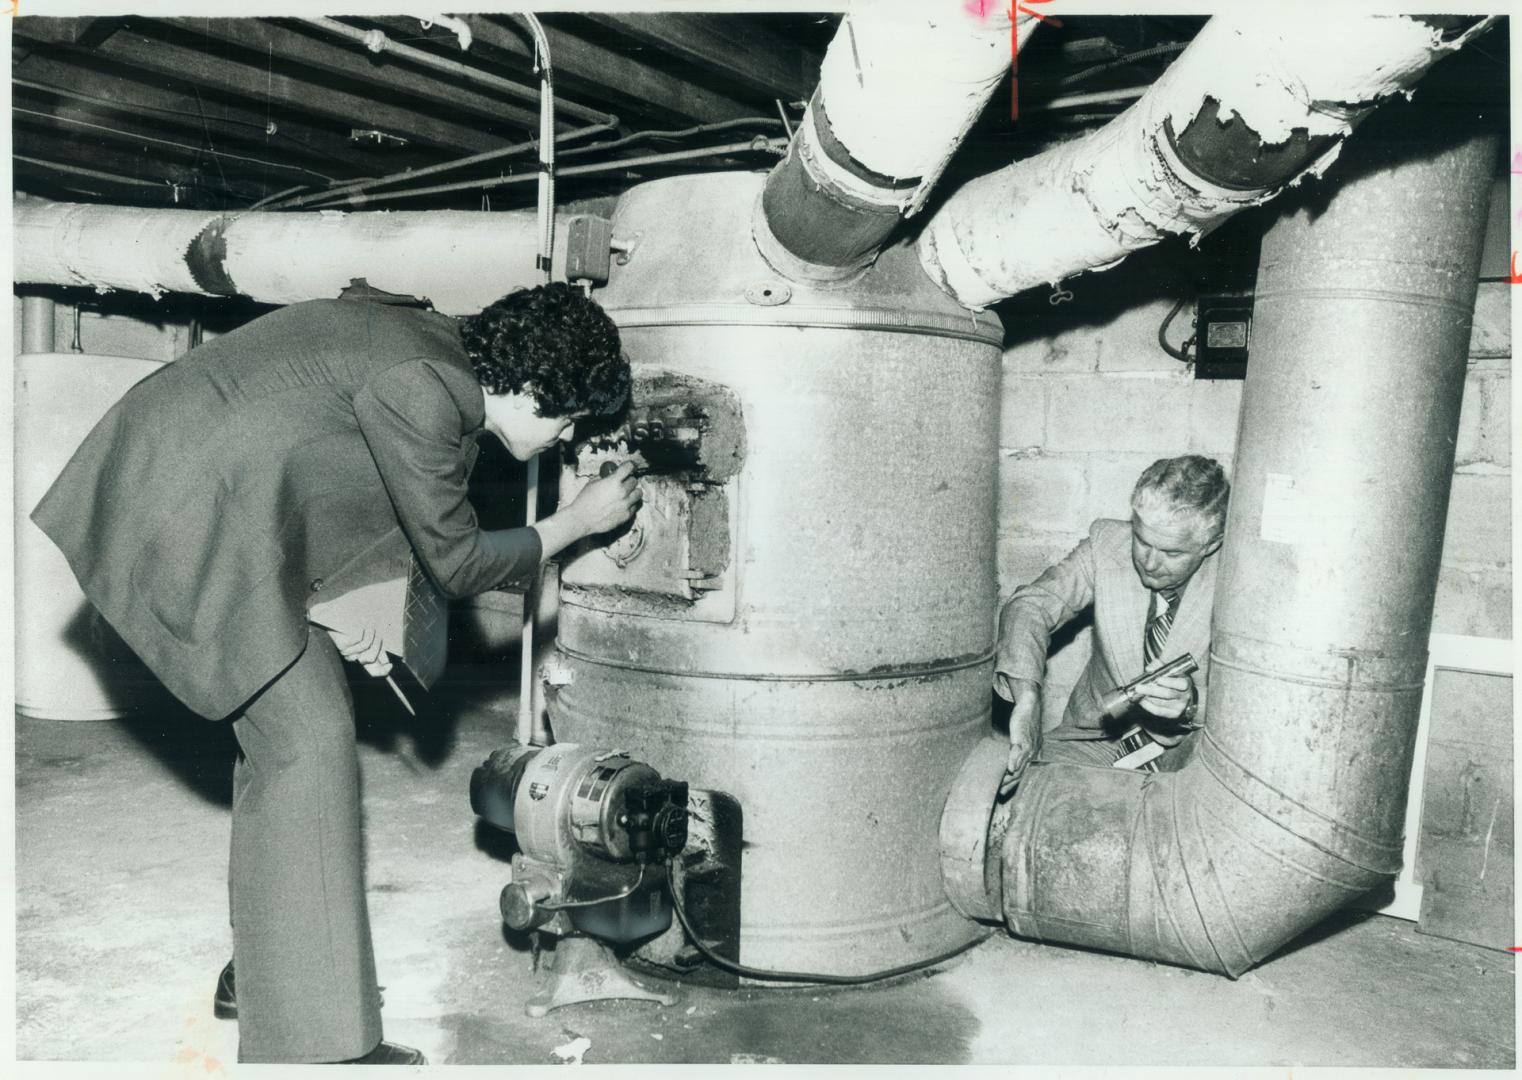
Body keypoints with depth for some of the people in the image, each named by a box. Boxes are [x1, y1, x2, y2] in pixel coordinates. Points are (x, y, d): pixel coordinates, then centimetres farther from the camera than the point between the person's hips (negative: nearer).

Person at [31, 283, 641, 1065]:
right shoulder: (426, 391, -24)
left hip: (214, 495, 10)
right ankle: (310, 1040, -4)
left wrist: (355, 605, 0)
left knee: (286, 729, 14)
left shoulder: (448, 367, 6)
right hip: (188, 500, -10)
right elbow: (455, 561, -14)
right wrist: (577, 522, -5)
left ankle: (264, 970, 28)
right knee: (307, 739, -11)